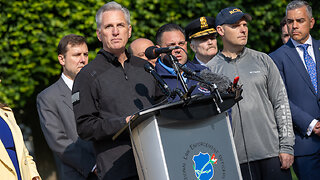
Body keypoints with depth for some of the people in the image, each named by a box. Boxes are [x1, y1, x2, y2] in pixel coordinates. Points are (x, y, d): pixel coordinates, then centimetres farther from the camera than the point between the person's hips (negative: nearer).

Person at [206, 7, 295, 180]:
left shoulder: (262, 60, 8)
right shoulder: (210, 70, 4)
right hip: (238, 157, -1)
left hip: (273, 151, 1)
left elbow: (281, 103, 7)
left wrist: (287, 146, -1)